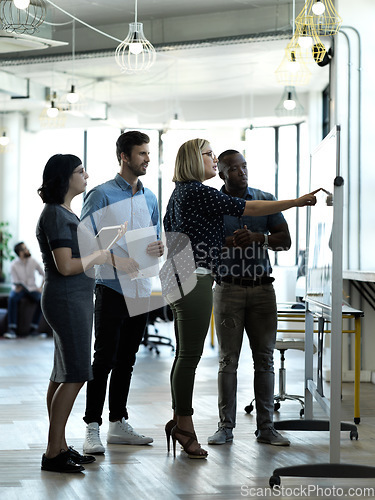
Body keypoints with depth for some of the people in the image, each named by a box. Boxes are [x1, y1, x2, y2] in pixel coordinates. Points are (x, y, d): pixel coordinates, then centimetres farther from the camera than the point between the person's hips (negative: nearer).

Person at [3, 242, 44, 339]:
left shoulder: (33, 261, -1)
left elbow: (44, 275, 9)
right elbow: (15, 282, -10)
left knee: (42, 300, -31)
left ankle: (34, 327, -24)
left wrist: (41, 287, -1)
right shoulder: (14, 265, -9)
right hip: (20, 290, -2)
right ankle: (12, 329, -40)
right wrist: (17, 287, -30)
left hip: (32, 289, 2)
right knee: (12, 298, -37)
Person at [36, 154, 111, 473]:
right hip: (67, 299, -10)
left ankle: (59, 446, 15)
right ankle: (53, 453, -6)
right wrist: (98, 257, -8)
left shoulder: (65, 213, 16)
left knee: (64, 374, 10)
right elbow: (66, 266, -22)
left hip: (76, 297, 10)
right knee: (75, 375, -10)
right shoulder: (55, 214, -15)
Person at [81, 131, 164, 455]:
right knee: (104, 359, -7)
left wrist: (158, 249, -2)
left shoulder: (150, 198, 14)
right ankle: (93, 429, -4)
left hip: (140, 289, 6)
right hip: (112, 287, -6)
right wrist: (114, 260, -19)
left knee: (126, 361, 12)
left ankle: (119, 424, 20)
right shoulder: (102, 195, -5)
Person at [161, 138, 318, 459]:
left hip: (179, 279, 10)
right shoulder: (199, 193, -13)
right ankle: (185, 425, -2)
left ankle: (179, 421, 17)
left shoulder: (179, 193, 17)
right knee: (190, 355, -6)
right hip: (195, 279, -10)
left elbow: (169, 231, 26)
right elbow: (248, 208, -17)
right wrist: (297, 202, -15)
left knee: (185, 354, 12)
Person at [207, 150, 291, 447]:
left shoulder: (265, 200, 8)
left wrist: (258, 238, -13)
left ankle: (266, 426, 9)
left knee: (265, 359, 3)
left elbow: (285, 241, 4)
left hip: (262, 287, 2)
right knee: (228, 360, 0)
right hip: (229, 288, -2)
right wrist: (230, 241, -18)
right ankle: (226, 426, 6)